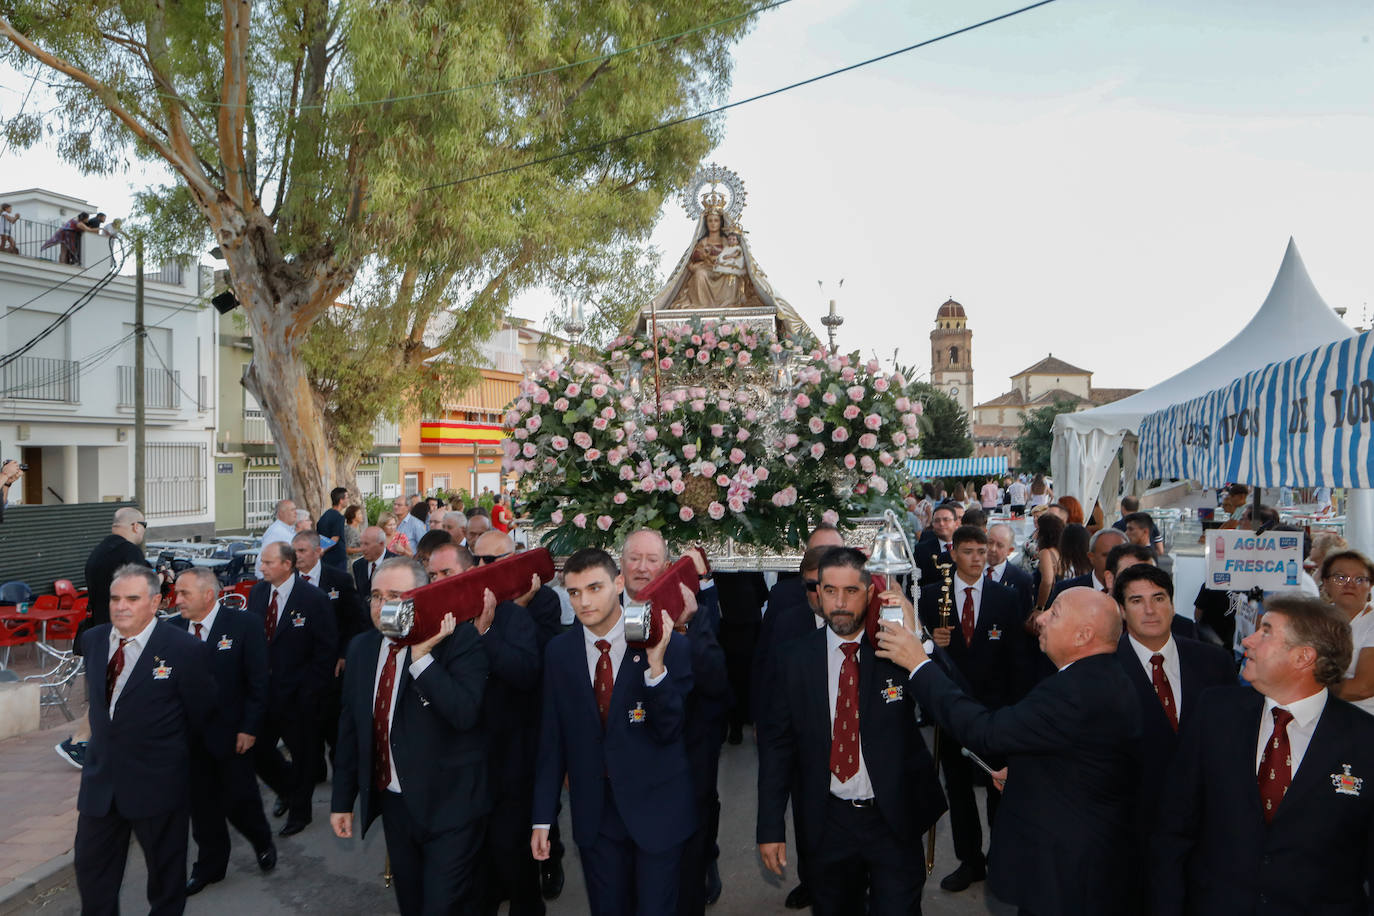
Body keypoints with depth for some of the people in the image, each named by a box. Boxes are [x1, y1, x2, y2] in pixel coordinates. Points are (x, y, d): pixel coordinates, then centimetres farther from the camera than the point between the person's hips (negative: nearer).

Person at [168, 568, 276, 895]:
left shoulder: (243, 625, -12)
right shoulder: (173, 628, -1)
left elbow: (258, 682, -10)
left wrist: (249, 729, -12)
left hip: (230, 733, -4)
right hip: (189, 733, 4)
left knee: (238, 800, 5)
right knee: (202, 804, 14)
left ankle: (262, 841, 34)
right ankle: (210, 865, 32)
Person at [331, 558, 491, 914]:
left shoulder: (459, 640, -16)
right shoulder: (361, 648, 4)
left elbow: (465, 713, -28)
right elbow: (350, 726, 11)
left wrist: (422, 655, -30)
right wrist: (342, 800, 13)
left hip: (448, 804, -6)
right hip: (392, 802, 6)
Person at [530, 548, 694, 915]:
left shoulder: (669, 645, -12)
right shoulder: (559, 651, -2)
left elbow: (669, 730, -14)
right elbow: (551, 737, 3)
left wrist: (656, 665, -29)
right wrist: (543, 817, 3)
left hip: (655, 806, -2)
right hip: (594, 811, 3)